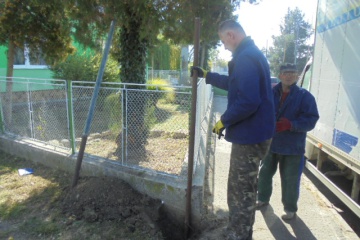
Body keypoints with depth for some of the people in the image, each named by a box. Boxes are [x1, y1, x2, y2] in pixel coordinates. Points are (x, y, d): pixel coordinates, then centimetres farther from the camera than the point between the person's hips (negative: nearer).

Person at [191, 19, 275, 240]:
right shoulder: (251, 54, 15)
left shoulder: (246, 57, -21)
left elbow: (248, 101, -31)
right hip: (254, 133, 11)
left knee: (240, 192, 2)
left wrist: (224, 121, -17)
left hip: (250, 135, -11)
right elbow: (234, 83, 28)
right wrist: (206, 75, 30)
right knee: (246, 189, 24)